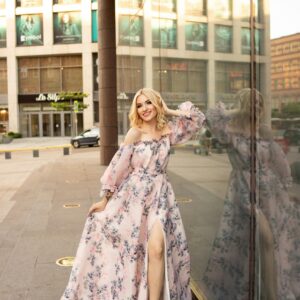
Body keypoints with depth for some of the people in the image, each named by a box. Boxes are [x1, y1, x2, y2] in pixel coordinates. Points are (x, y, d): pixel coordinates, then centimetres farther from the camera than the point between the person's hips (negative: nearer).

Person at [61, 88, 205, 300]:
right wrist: (105, 198, -5)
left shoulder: (169, 132, 5)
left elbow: (198, 119, 12)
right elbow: (118, 165, -6)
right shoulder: (135, 133, -5)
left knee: (157, 249, -12)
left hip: (159, 196, 2)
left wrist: (169, 112, 4)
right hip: (133, 195, -2)